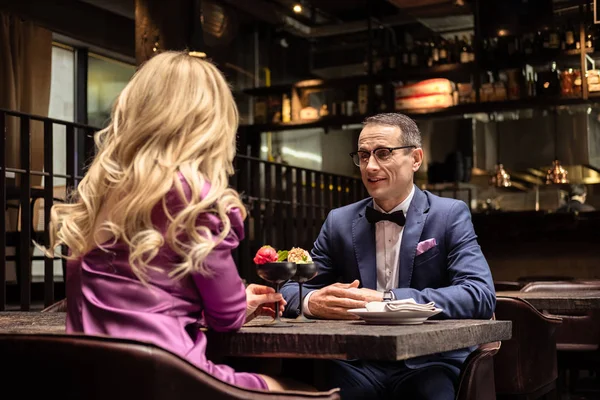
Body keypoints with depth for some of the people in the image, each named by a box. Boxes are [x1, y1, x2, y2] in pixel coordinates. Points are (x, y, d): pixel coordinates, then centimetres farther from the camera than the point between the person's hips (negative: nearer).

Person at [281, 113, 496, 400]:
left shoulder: (450, 215, 1)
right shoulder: (340, 221, 9)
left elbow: (481, 295, -12)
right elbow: (293, 289, 9)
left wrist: (387, 301, -23)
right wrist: (313, 301, -16)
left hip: (429, 364, -2)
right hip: (359, 364, 2)